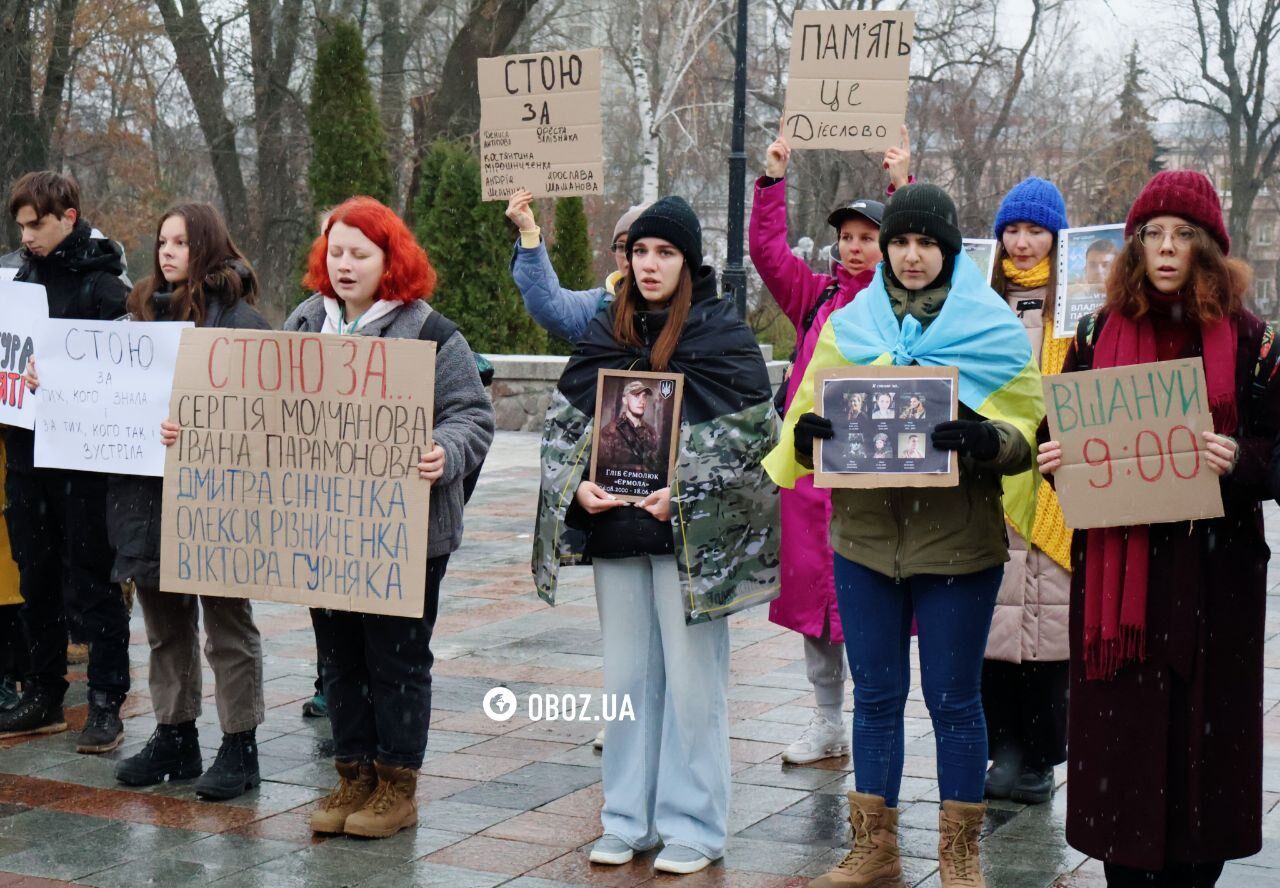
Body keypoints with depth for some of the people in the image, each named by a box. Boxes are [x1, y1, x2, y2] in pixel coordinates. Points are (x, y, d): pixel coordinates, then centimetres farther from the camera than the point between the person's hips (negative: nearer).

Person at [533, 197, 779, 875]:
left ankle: (692, 827, 11)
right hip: (615, 531, 5)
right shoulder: (604, 333, 11)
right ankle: (628, 819, 22)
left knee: (692, 680, 0)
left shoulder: (723, 333, -3)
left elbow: (754, 431, -9)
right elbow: (563, 420, 13)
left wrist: (686, 490, -18)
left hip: (692, 535, -5)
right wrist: (577, 484, -5)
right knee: (626, 678, 12)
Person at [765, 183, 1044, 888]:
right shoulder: (846, 327, 10)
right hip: (865, 534, 3)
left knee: (953, 699, 4)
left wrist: (985, 440, -25)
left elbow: (1029, 430, -4)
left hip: (957, 540, -3)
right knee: (874, 696, 10)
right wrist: (805, 431, -14)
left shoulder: (995, 330, 1)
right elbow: (809, 417, 10)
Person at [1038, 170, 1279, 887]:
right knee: (1123, 728, 2)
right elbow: (1063, 434, 16)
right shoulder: (1098, 335, 9)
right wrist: (1055, 460, -6)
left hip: (1214, 567, -1)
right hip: (1117, 567, 2)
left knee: (1204, 728, 2)